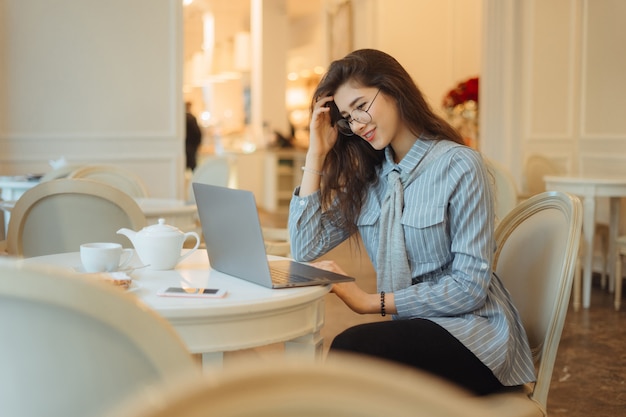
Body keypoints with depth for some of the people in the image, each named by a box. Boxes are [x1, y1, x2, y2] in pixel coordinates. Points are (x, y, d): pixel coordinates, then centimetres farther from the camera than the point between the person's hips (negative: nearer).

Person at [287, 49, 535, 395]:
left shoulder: (459, 165, -11)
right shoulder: (365, 176, 8)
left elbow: (469, 287, -14)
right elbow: (305, 248, -1)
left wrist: (371, 302, -18)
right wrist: (317, 152, -1)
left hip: (472, 331, -4)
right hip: (412, 328, 4)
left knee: (351, 349, -32)